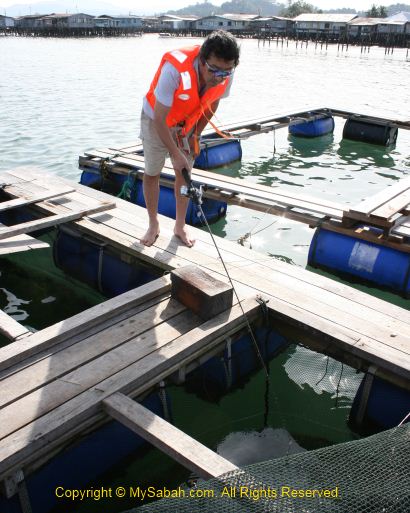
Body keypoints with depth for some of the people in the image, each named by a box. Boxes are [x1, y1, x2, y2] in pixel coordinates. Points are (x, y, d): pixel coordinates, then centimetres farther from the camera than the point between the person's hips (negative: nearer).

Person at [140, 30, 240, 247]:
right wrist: (176, 154, -30)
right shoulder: (175, 69, -41)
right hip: (156, 119, -3)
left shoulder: (225, 75, -24)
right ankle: (153, 225, 22)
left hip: (187, 122, 4)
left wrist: (196, 134, -3)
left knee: (184, 173, 5)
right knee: (152, 173, 3)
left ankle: (180, 226, 21)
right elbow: (160, 119, -33)